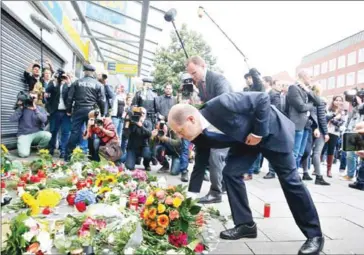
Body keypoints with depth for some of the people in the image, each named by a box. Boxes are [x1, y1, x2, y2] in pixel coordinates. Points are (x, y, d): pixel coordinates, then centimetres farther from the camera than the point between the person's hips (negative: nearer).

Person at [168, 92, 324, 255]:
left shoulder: (221, 105, -36)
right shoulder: (199, 136, -13)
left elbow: (262, 98, -29)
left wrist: (258, 133, -25)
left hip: (271, 130, -6)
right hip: (245, 138, 6)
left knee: (289, 179, -2)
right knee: (230, 173, -4)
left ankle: (314, 234, 10)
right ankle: (245, 224, 11)